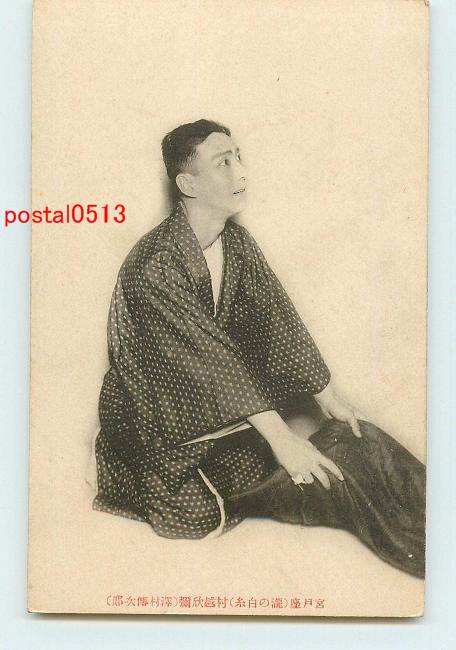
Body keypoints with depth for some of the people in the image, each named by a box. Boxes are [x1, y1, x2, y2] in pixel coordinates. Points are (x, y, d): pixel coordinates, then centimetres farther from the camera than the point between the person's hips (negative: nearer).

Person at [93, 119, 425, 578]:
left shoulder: (236, 242, 2)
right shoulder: (155, 265, -24)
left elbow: (276, 317, 1)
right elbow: (207, 355, -29)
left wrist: (328, 397, -3)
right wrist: (279, 436, -33)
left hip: (228, 399, 8)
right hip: (163, 419, -8)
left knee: (351, 436, -9)